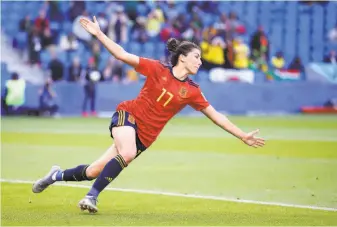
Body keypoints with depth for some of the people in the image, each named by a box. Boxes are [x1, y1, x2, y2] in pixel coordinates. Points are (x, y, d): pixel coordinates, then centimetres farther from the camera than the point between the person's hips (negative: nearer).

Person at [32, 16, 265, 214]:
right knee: (127, 154, -37)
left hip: (144, 137, 3)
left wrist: (243, 136, 4)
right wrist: (98, 33, -12)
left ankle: (57, 175, 28)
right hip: (128, 116, -3)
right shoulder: (157, 69, -5)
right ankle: (92, 196, -26)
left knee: (93, 172, 1)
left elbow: (216, 116, 7)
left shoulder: (192, 91, 2)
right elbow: (123, 55, -4)